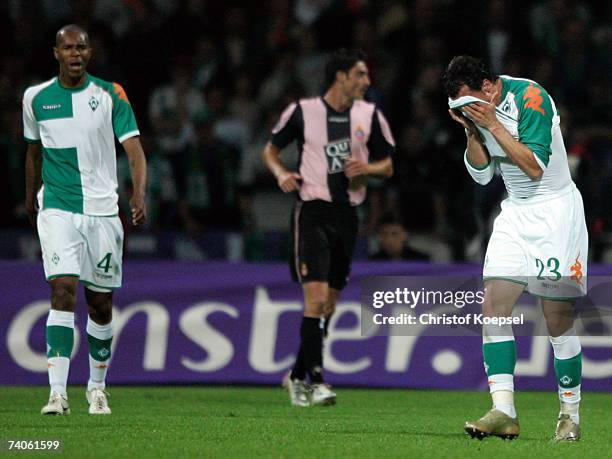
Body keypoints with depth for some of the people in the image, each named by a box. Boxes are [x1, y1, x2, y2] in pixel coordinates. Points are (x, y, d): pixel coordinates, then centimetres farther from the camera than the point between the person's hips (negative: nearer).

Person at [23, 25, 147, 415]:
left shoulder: (110, 95, -2)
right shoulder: (36, 98, 4)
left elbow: (134, 148, -9)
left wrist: (139, 193, -25)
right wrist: (31, 198, 28)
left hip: (102, 211, 0)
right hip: (57, 211, 0)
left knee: (101, 303, 7)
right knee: (63, 291, -17)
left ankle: (97, 387, 26)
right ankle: (58, 393, -21)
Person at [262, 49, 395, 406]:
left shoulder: (370, 115, 5)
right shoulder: (302, 111, -4)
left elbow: (387, 166, 13)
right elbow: (271, 149, 10)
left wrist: (367, 168, -8)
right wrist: (281, 174, -9)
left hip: (347, 215, 5)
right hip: (312, 212, -5)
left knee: (329, 305, 9)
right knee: (316, 297, -16)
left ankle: (298, 376, 23)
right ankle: (316, 381, -17)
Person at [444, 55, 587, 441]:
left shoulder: (529, 97, -18)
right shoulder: (480, 107, 4)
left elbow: (535, 166, -22)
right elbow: (482, 174, 10)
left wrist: (492, 124, -23)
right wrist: (472, 131, -6)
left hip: (557, 211, -7)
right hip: (516, 213, 7)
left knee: (559, 321, -5)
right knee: (494, 309, -8)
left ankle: (571, 416, 8)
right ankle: (504, 413, -12)